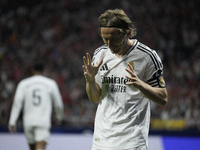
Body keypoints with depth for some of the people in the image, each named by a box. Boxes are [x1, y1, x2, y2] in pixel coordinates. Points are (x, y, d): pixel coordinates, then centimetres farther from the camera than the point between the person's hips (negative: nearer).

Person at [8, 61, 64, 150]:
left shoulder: (23, 83, 8)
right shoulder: (51, 83, 6)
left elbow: (17, 103, 0)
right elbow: (58, 103, 12)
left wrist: (12, 121, -2)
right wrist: (59, 116, 31)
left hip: (28, 121, 3)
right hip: (44, 121, -2)